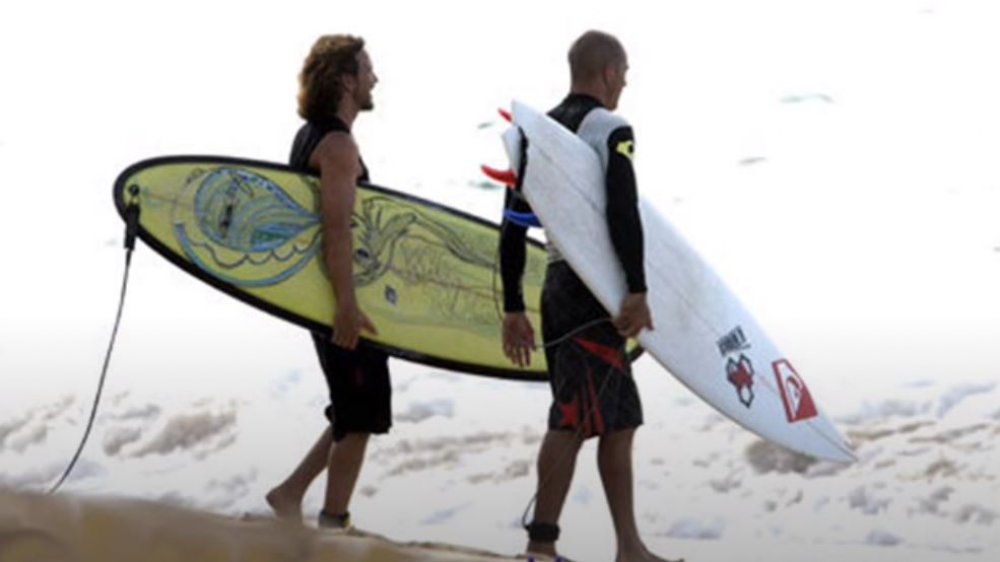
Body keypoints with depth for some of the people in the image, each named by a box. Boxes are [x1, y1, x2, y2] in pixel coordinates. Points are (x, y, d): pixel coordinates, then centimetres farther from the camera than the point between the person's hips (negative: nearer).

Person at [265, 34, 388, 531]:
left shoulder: (309, 136, 15)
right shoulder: (338, 144, -16)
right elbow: (336, 228, -25)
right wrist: (347, 305, -29)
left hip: (326, 296, 10)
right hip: (339, 296, -10)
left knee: (359, 410, 17)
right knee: (360, 414, -2)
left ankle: (291, 493, 18)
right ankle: (333, 524, 4)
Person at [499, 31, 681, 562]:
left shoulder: (536, 133, 16)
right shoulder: (611, 129, -6)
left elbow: (513, 226, 15)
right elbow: (623, 212, -19)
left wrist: (513, 308, 17)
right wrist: (637, 291, -22)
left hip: (557, 286, 8)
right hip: (594, 290, -8)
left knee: (618, 419, 11)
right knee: (575, 419, -7)